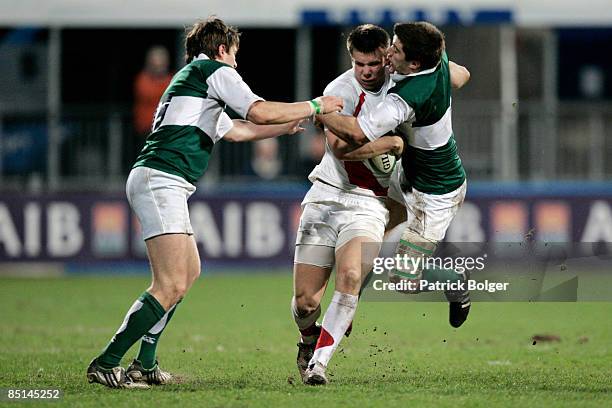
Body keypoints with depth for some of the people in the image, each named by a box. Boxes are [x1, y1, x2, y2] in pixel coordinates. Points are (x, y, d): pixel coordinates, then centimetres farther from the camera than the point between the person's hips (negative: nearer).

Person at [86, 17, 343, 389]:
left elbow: (235, 130, 41)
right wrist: (315, 106, 2)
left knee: (189, 271, 21)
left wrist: (286, 127, 46)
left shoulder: (189, 79, 30)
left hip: (160, 184, 11)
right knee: (171, 286, -16)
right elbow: (260, 112, -10)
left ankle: (145, 364, 20)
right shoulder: (215, 70, 1)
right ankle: (106, 364, -15)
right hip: (160, 181, -11)